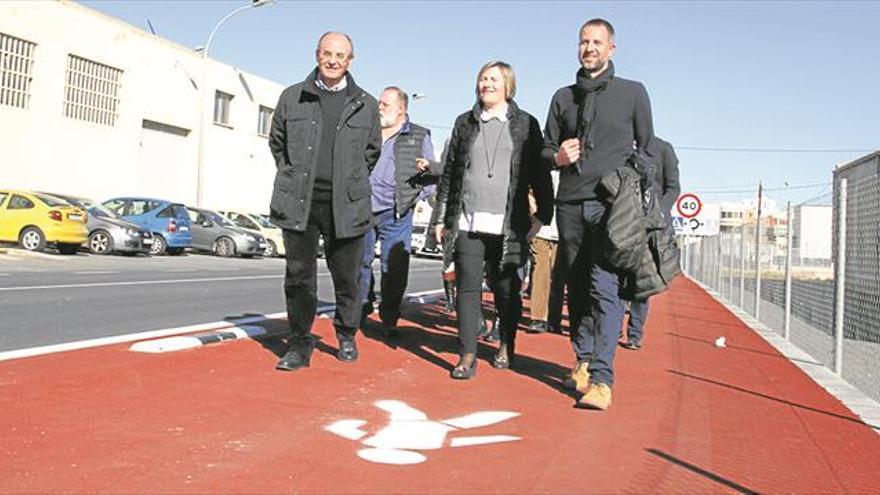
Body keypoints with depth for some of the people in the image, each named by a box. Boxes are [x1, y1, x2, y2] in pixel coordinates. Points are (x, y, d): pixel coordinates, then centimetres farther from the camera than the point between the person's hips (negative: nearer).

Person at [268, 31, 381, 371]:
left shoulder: (366, 105, 7)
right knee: (299, 277, 3)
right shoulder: (292, 98, 7)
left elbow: (372, 150, 19)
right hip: (298, 204, 0)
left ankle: (347, 337, 26)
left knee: (346, 277, 7)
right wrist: (293, 176, 13)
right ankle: (300, 343, 12)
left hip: (345, 206, 0)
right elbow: (277, 142, 20)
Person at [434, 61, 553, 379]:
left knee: (506, 288, 6)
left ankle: (506, 347, 26)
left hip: (508, 224, -1)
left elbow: (539, 172, 7)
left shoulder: (525, 124, 7)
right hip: (468, 221, 2)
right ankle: (468, 355, 1)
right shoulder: (465, 123, 14)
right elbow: (450, 171, 15)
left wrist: (543, 214, 0)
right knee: (468, 286, -3)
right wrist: (443, 217, 12)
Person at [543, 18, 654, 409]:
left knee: (605, 289, -13)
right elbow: (545, 149, 20)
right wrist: (557, 157, -3)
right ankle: (583, 361, 19)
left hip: (611, 205, -3)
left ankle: (602, 378, -15)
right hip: (570, 205, 4)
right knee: (577, 288, 7)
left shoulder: (633, 93, 9)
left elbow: (647, 150, 10)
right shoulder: (564, 97, 16)